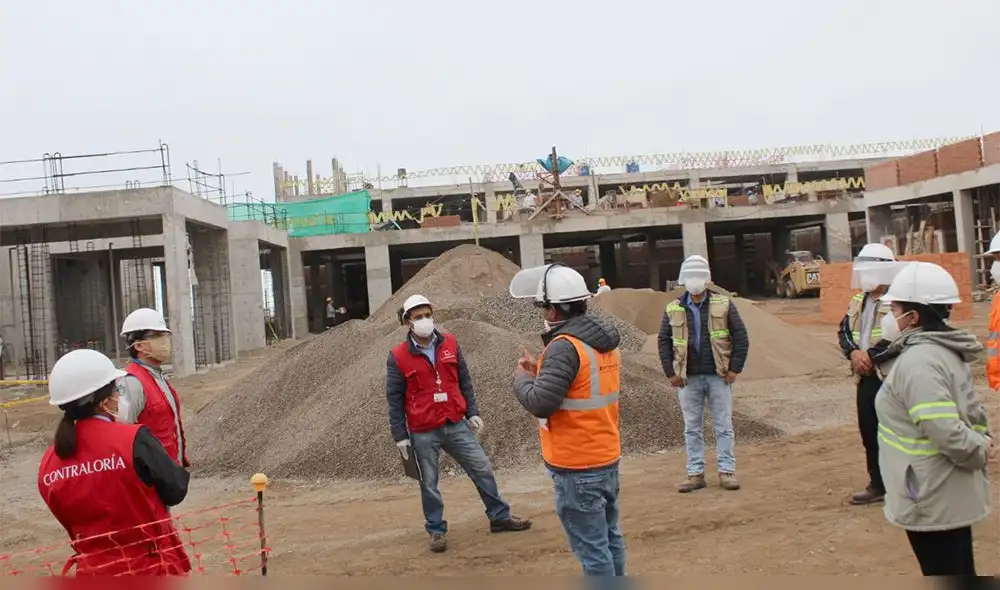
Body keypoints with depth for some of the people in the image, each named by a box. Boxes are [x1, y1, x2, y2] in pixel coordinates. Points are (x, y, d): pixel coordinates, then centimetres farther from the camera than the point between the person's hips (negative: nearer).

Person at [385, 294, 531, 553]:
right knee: (429, 483, 7)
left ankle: (500, 517, 23)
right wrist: (400, 435, -5)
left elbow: (464, 381, 9)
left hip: (456, 425, 3)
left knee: (482, 468, 8)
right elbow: (394, 399, -4)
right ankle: (436, 530, 24)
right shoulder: (398, 357, -8)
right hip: (423, 433, -3)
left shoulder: (450, 343, 2)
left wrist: (472, 412, 5)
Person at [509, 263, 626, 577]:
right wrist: (540, 371, 11)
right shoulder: (603, 341, 8)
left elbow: (540, 403, -24)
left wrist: (523, 377, -5)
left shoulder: (564, 346, -21)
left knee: (591, 547, 1)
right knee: (609, 537, 19)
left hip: (577, 467, -9)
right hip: (606, 457, 9)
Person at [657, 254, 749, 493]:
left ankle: (726, 471, 15)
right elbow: (663, 341, 6)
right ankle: (695, 473, 16)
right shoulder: (673, 310, 2)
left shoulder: (723, 305, -1)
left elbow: (741, 336, 0)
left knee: (724, 426, 6)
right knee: (692, 428, 8)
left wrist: (735, 368, -5)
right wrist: (670, 373, -1)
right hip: (688, 378, 1)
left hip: (718, 376, -1)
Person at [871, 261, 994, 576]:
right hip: (951, 496, 10)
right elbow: (971, 409, 13)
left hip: (933, 500, -10)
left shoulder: (917, 363, -25)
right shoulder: (946, 350, 7)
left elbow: (947, 432, -31)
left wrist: (979, 452, -14)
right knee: (960, 572, 20)